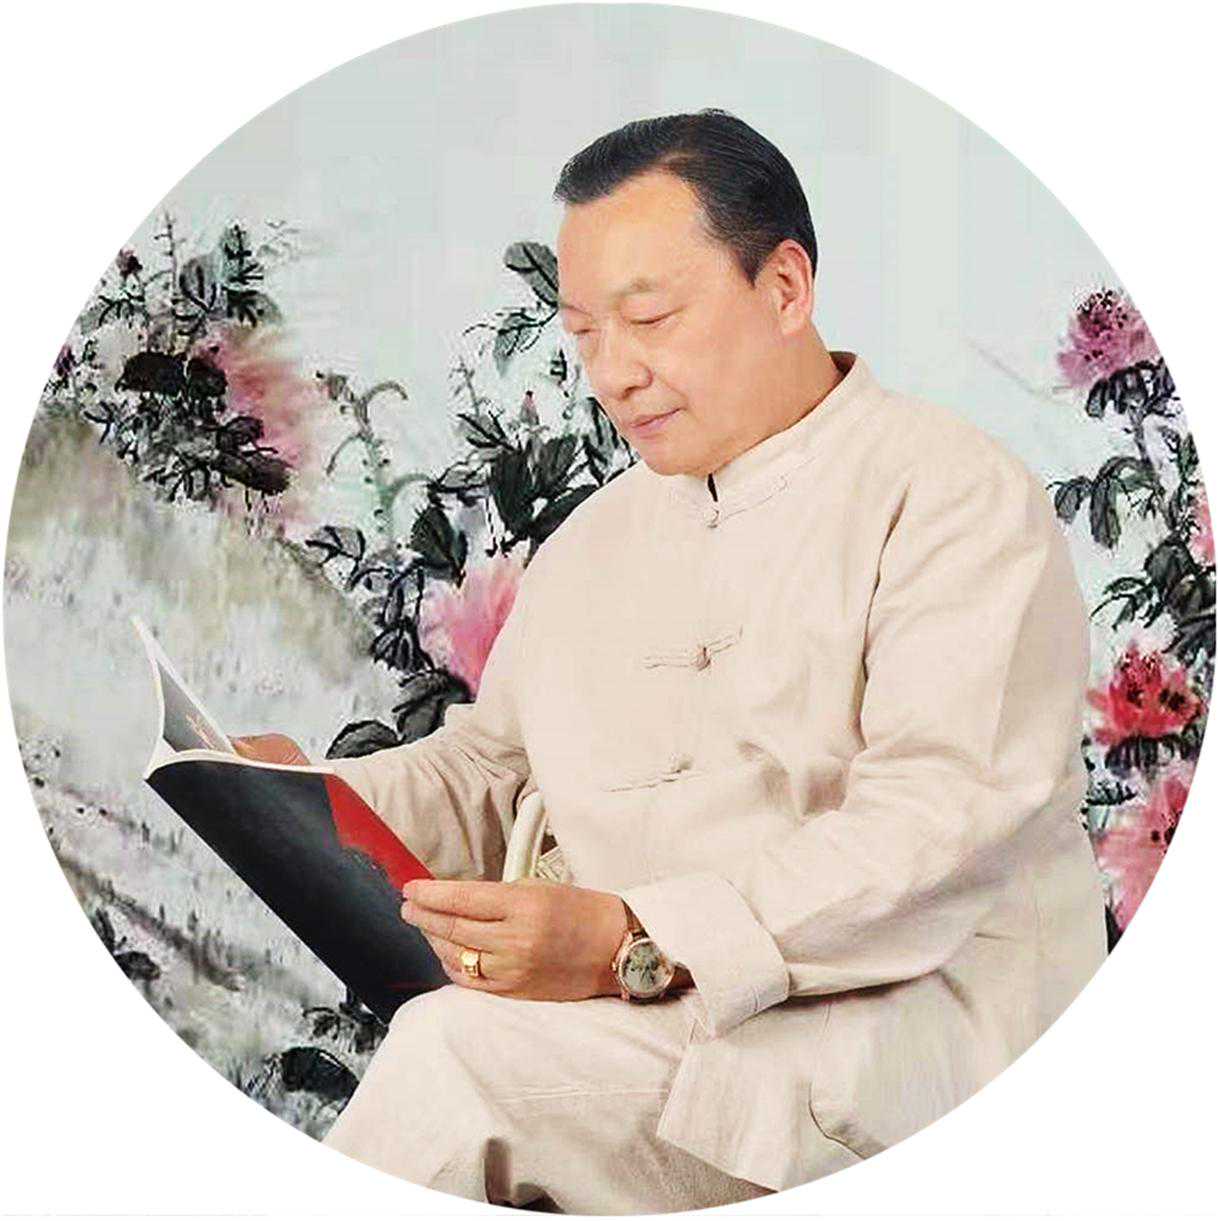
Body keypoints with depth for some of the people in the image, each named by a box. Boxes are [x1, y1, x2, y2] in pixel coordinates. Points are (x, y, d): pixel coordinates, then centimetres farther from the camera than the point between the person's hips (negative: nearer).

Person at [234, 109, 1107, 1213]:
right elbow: (487, 771, 26)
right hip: (629, 1014, 6)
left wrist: (639, 944, -28)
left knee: (461, 1045, -28)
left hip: (904, 1019, -6)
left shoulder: (952, 493, -3)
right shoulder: (592, 539, 23)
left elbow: (945, 823, -17)